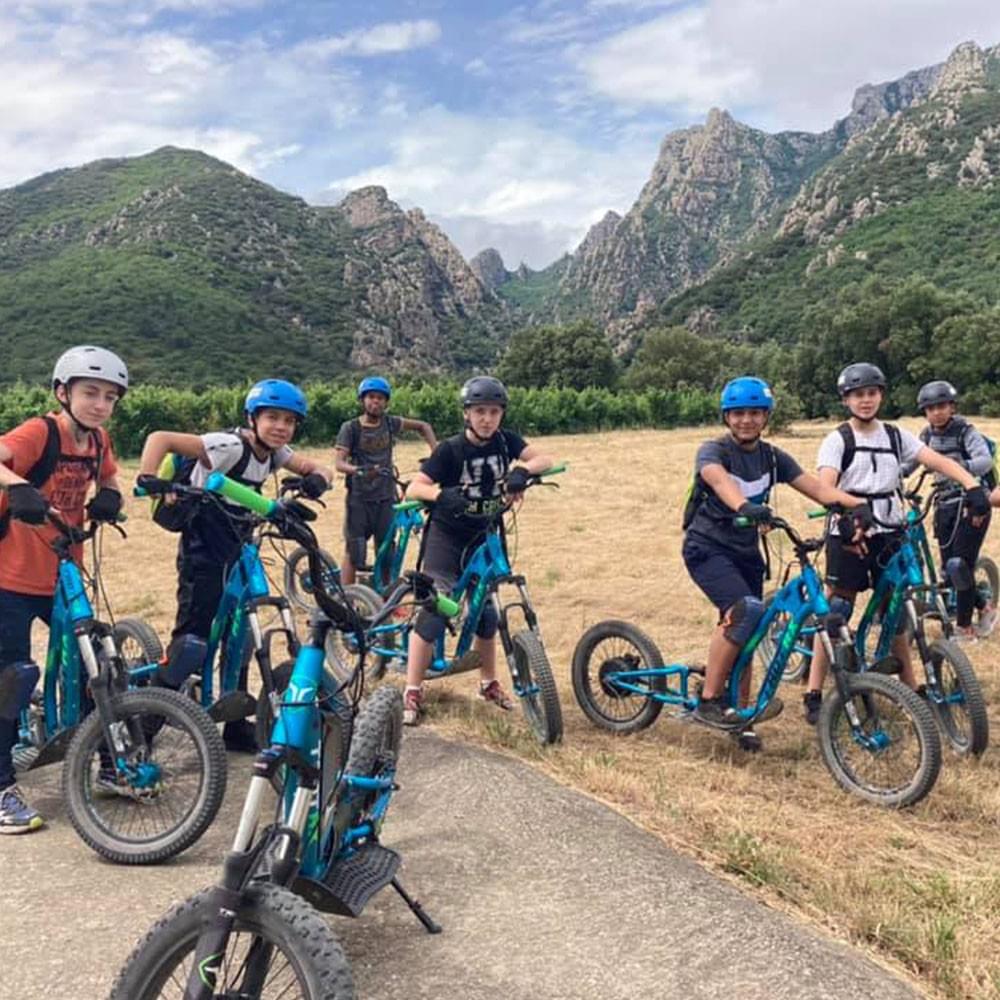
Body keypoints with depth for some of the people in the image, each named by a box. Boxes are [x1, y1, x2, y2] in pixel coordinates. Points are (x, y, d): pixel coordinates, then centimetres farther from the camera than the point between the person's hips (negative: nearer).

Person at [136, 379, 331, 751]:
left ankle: (237, 728, 23)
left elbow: (316, 469, 4)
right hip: (202, 555, -8)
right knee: (191, 637, -9)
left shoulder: (275, 453, 2)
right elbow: (160, 438, -28)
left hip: (237, 554, 8)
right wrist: (147, 478, -43)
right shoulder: (229, 446, -22)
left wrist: (316, 480, -19)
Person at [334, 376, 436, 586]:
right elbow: (339, 462, -15)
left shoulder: (390, 423, 4)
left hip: (385, 498, 3)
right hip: (359, 499, -3)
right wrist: (358, 470, -35)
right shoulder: (350, 428, -6)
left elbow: (423, 426, 16)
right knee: (353, 551, -3)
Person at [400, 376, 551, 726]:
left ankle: (488, 684, 29)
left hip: (483, 537, 4)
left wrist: (522, 470, -35)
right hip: (446, 536, -4)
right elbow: (414, 488, -21)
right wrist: (442, 494, -41)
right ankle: (412, 693, -5)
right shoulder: (451, 450, -17)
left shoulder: (505, 441, -5)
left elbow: (543, 459, -14)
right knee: (435, 609, -12)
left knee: (486, 612, 9)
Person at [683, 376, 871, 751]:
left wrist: (856, 504, -27)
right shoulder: (713, 451, -12)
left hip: (746, 551, 6)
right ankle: (709, 701, -17)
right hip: (707, 547, -6)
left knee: (743, 633, 6)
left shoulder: (773, 457, 3)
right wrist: (745, 506, -57)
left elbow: (817, 487, -8)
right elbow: (719, 480, -36)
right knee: (745, 611, -27)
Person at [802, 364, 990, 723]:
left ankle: (911, 690, 23)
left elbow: (937, 460, -3)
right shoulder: (837, 440, -3)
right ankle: (814, 694, 3)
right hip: (849, 535, -4)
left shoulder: (895, 435, 9)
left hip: (889, 535, 4)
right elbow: (825, 486, -18)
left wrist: (972, 486, -20)